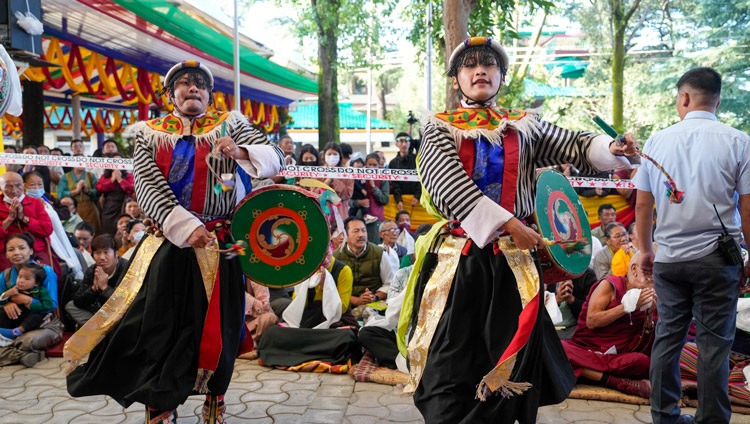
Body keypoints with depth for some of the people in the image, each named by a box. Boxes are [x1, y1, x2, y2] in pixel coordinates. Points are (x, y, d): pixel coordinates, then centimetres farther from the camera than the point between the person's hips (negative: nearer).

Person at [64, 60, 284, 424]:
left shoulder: (231, 125, 7)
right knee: (161, 326, 3)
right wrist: (187, 228, -22)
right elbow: (148, 187, -8)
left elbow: (276, 159, -1)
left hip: (220, 245, 0)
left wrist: (240, 152, -22)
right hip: (168, 246, 0)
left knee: (218, 326, 7)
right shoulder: (149, 133, 7)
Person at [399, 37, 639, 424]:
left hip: (511, 258, 3)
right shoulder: (438, 128, 2)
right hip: (459, 259, -2)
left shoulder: (524, 126, 12)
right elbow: (451, 186, -12)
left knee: (509, 357, 9)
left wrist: (610, 149, -14)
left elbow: (573, 145, 8)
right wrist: (508, 223, -20)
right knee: (450, 359, 1)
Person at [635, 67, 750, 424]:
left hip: (668, 258, 2)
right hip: (716, 259, -2)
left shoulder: (658, 140, 2)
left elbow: (642, 205, 6)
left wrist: (645, 250, 17)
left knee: (667, 337, 10)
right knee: (714, 343, 5)